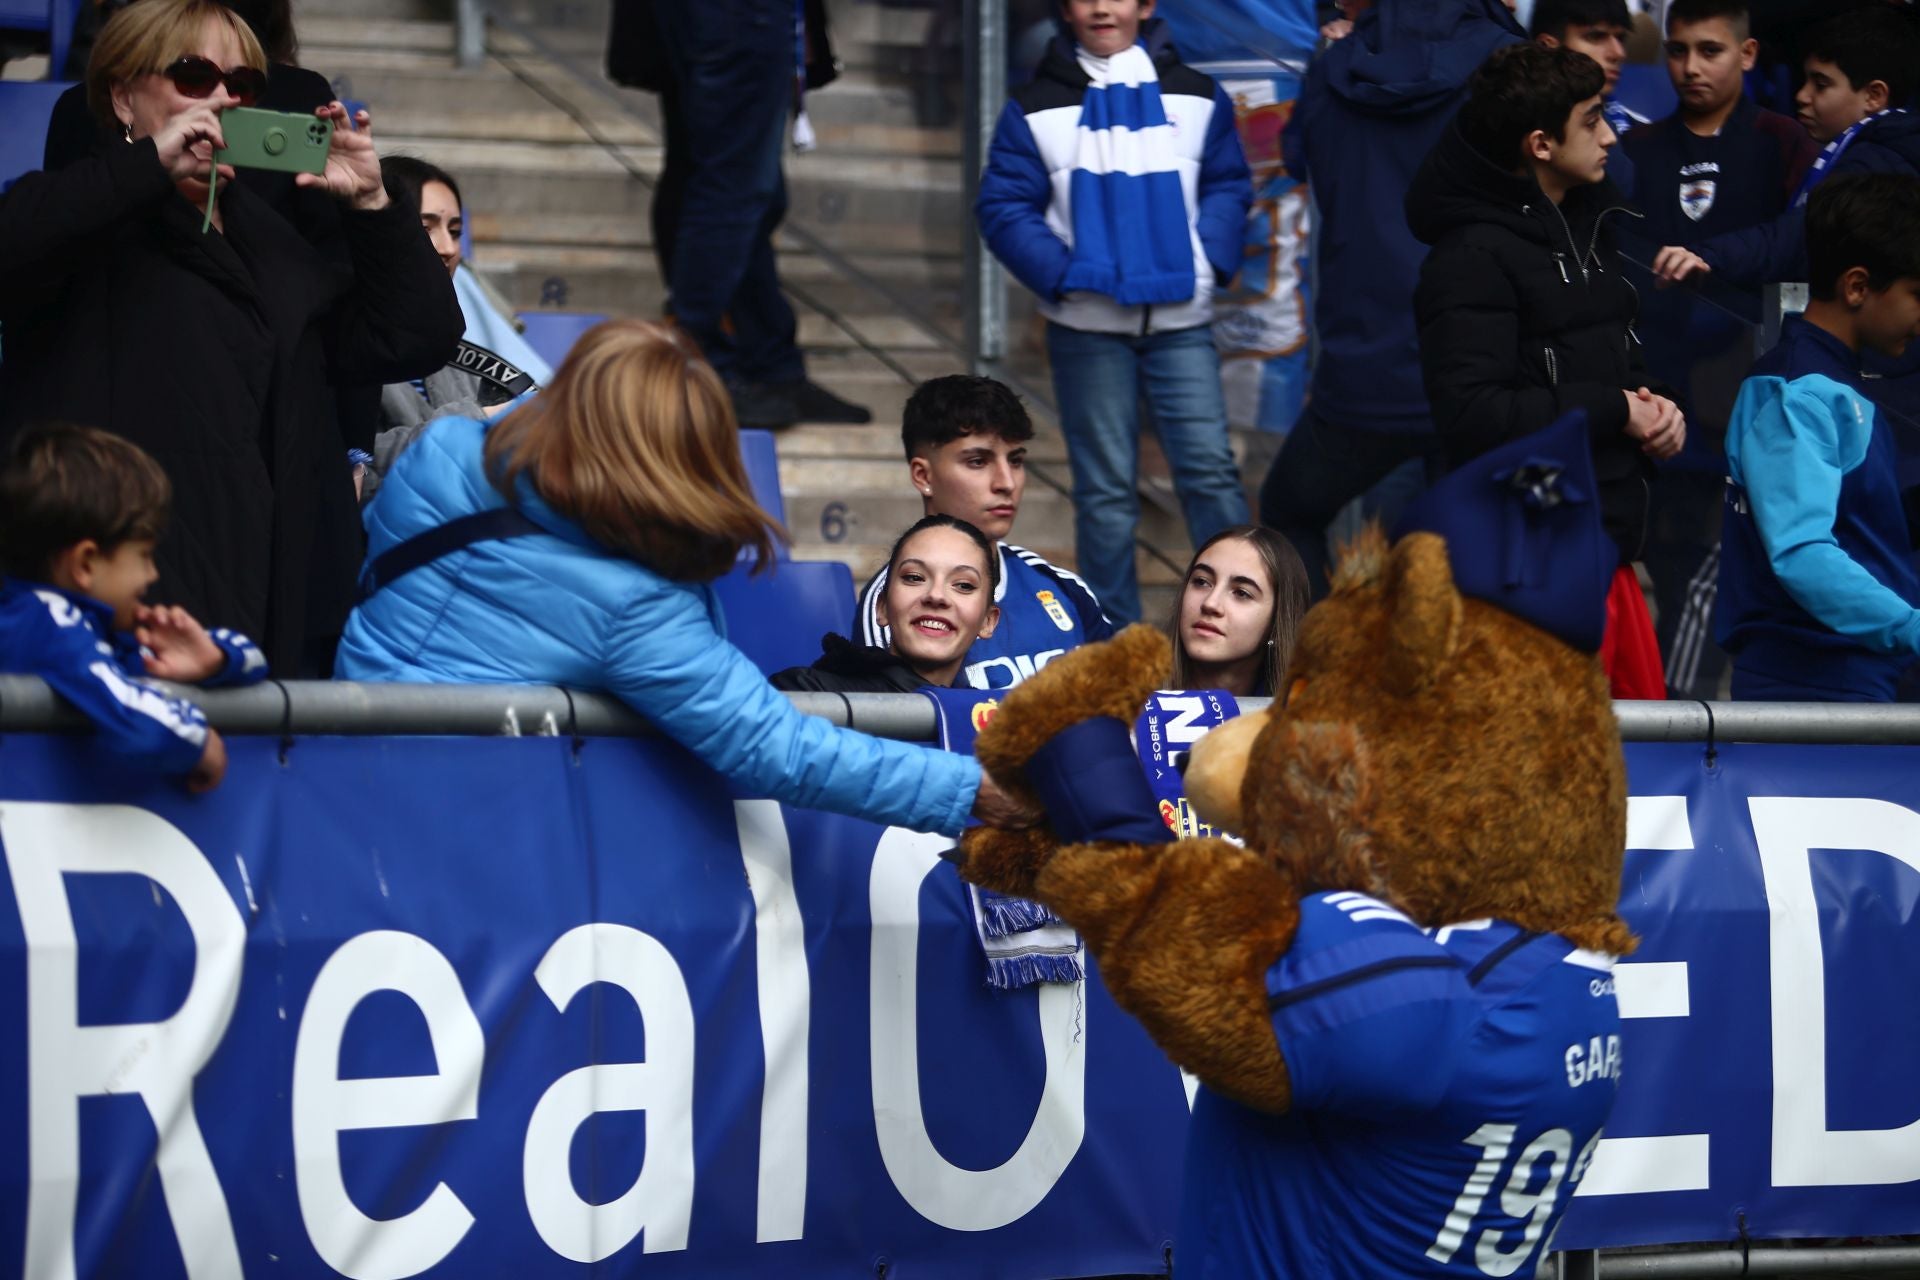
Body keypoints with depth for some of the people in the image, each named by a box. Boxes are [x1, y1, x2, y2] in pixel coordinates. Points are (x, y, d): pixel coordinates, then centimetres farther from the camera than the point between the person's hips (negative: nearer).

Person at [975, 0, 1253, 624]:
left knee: (1209, 467, -6)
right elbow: (1002, 207, -1)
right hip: (1087, 326, -1)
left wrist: (1211, 259, -7)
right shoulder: (1037, 106, 1)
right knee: (1105, 487, 4)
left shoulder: (1197, 98, 6)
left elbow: (1228, 186, 10)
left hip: (1181, 320, 1)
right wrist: (1060, 273, -14)